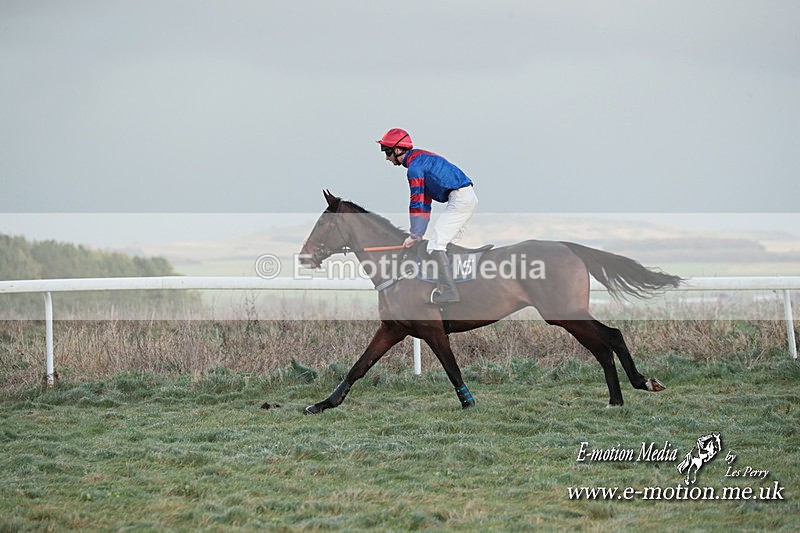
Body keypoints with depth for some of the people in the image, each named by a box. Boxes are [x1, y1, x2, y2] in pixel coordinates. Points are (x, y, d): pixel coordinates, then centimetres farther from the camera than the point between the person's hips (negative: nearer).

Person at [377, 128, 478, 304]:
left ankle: (449, 291, -16)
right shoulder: (421, 160, 23)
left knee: (435, 245, -11)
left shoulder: (414, 165, -9)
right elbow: (424, 202, 24)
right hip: (470, 198, 10)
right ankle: (447, 288, 17)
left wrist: (414, 235, -8)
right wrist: (418, 234, 21)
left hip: (459, 198, -10)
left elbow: (417, 202, -12)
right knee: (444, 246, 17)